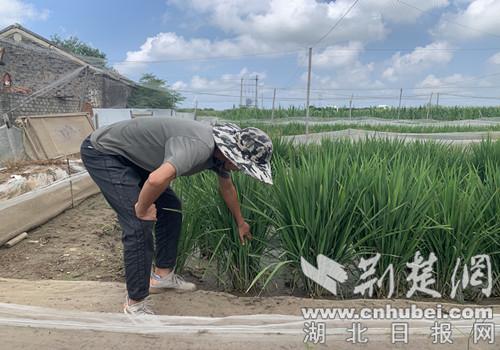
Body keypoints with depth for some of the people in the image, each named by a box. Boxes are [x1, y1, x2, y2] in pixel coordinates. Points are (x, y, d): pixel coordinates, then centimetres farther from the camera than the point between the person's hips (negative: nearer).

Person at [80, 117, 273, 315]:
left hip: (131, 156, 10)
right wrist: (142, 208, -28)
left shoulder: (219, 149, -2)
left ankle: (162, 275, 21)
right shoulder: (200, 146, -33)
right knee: (140, 225, -16)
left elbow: (227, 188, 16)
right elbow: (157, 179, -50)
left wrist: (240, 223, 28)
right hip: (103, 151, -9)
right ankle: (135, 304, -1)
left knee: (170, 208, 9)